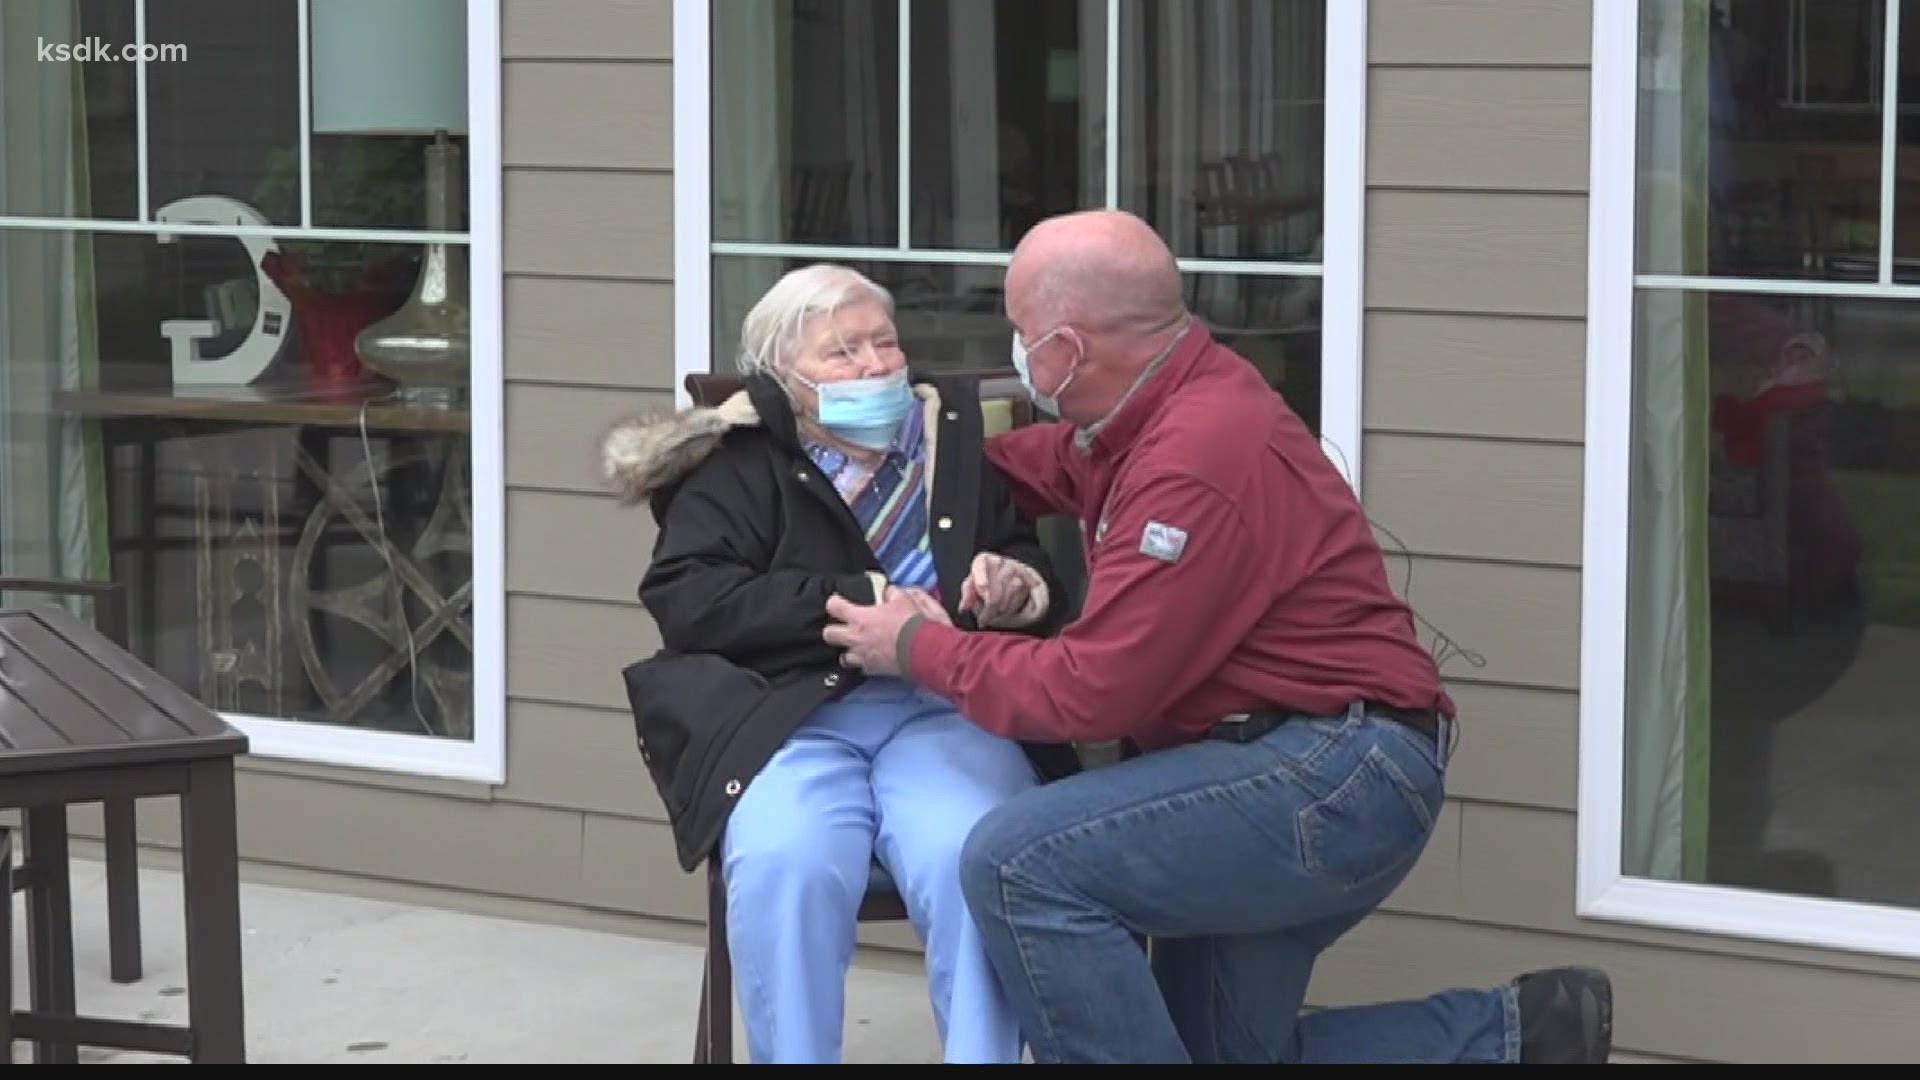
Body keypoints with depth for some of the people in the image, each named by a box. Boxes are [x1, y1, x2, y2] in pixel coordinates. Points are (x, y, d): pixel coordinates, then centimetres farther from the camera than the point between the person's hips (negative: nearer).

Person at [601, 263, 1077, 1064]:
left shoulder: (962, 442, 20)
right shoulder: (738, 464, 12)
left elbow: (1040, 576, 24)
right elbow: (686, 599, -3)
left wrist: (1015, 590, -3)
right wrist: (857, 605, -12)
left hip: (948, 711, 2)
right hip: (793, 716, -1)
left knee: (972, 864, -32)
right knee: (784, 869, -33)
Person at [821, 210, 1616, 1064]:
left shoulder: (1196, 462, -22)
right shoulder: (1169, 407, 8)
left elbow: (1090, 691, -22)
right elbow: (1039, 465, 29)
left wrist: (919, 649, -9)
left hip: (1333, 775, -11)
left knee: (1019, 864, -22)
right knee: (1220, 1050, 17)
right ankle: (1512, 1034, 16)